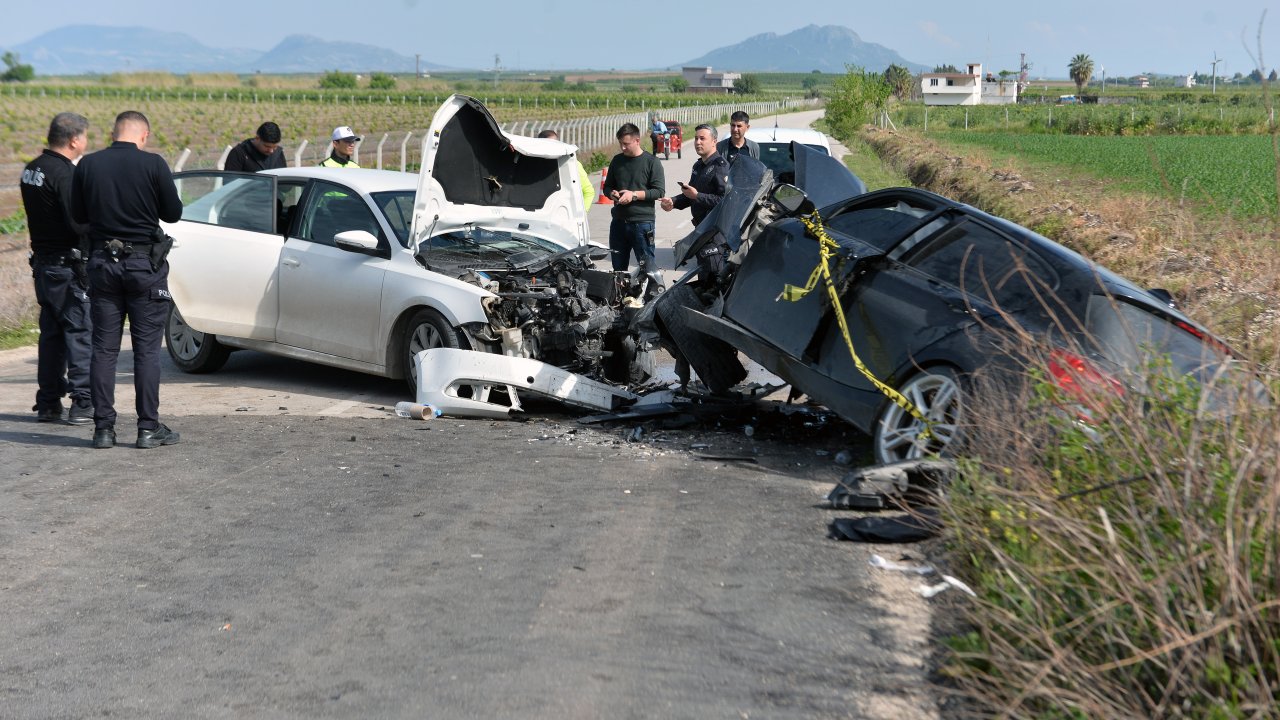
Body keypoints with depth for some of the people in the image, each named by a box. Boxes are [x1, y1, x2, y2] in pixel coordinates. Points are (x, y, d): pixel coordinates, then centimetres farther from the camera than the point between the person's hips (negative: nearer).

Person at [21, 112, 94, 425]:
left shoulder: (32, 170, 10)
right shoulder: (65, 174, -18)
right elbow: (78, 223, -24)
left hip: (42, 261, 9)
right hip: (69, 265, -9)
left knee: (51, 332, 15)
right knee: (81, 332, -3)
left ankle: (48, 403, 19)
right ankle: (82, 404, -2)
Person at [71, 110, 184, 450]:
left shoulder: (88, 165, 0)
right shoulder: (153, 164, -10)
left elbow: (78, 215, 8)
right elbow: (173, 213, -3)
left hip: (102, 262, 3)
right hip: (144, 264, -3)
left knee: (104, 348, 8)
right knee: (147, 348, 3)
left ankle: (103, 428, 9)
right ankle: (149, 428, 4)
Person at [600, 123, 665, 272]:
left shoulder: (651, 162, -4)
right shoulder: (617, 161, 12)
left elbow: (659, 191, -9)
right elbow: (607, 186, 21)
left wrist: (634, 195, -18)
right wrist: (611, 193, -2)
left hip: (642, 222, -6)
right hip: (619, 221, 6)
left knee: (648, 266, -6)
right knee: (618, 267, 12)